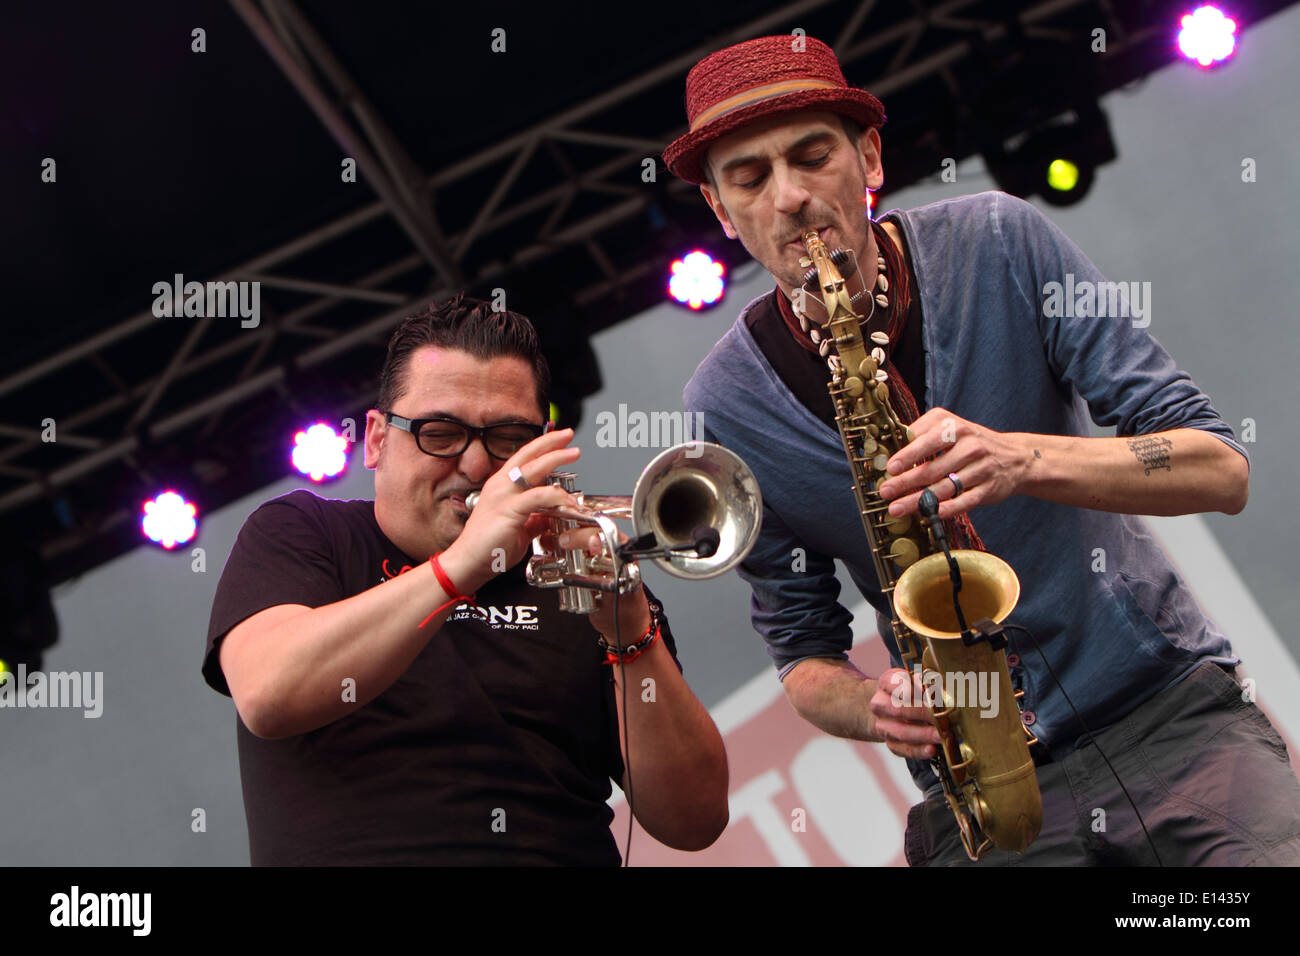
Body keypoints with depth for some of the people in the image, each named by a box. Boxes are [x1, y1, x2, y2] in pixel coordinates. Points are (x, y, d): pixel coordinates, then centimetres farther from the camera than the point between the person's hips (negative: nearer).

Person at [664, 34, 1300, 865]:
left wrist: (1024, 460, -27)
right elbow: (803, 648, 5)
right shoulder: (727, 409, -5)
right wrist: (876, 707, -18)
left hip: (1174, 706, -1)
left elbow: (1224, 470, -10)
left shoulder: (999, 245, -7)